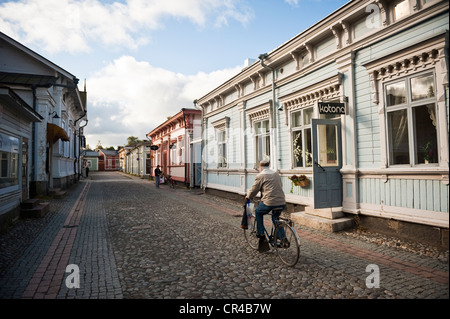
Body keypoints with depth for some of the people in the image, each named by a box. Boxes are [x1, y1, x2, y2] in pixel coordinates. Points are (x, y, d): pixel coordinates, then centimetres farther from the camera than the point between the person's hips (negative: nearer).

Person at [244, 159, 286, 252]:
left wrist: (248, 197, 21)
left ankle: (261, 234, 20)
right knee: (275, 218, 28)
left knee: (258, 212, 21)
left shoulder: (260, 176, -2)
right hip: (282, 203, 6)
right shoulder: (276, 174, 17)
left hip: (269, 203, -6)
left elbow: (254, 189, 3)